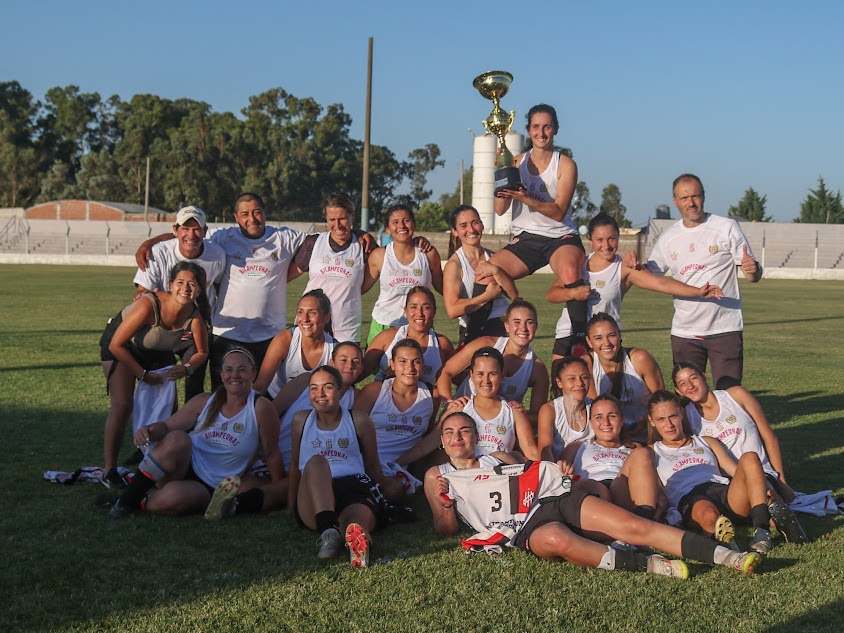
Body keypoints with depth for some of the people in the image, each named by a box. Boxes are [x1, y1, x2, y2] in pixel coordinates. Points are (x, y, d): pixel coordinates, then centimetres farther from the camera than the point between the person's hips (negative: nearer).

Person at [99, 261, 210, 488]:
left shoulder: (195, 317, -25)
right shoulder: (149, 305, -38)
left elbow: (202, 352, -6)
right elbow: (116, 344, -30)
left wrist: (186, 368, -27)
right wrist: (143, 374, -25)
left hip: (157, 354, 5)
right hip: (120, 348, -5)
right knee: (122, 404, -19)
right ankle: (109, 470, -13)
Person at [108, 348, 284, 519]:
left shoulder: (260, 408, -8)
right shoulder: (205, 402, 4)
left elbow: (271, 454, -6)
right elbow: (167, 426, 4)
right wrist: (149, 430, -18)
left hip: (214, 488, -4)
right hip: (185, 468, 4)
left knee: (171, 499, -36)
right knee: (177, 439, -30)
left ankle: (144, 503, -3)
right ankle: (127, 500, -17)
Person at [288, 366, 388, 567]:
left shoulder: (358, 421, 14)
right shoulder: (301, 420, 19)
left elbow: (373, 465, 20)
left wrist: (378, 498, 19)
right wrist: (291, 503, 29)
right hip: (312, 501, 1)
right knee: (315, 462, -35)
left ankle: (357, 535, -79)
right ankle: (328, 530, -59)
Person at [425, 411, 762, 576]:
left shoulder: (497, 458, 27)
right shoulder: (437, 477, 18)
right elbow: (447, 529, 13)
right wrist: (444, 503, -6)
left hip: (558, 497, 4)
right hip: (527, 528, -4)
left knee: (634, 526, -17)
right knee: (558, 540, -42)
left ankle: (729, 557, -24)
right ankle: (647, 565, -43)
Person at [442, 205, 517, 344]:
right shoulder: (454, 264, -7)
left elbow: (514, 295, 0)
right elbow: (452, 310, -20)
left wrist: (496, 271, -14)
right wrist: (488, 295, -12)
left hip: (503, 329, 5)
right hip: (472, 334, -5)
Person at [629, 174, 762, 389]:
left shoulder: (727, 228, -1)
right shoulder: (668, 238, 9)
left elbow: (752, 276, -2)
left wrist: (753, 270, -26)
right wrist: (633, 262, -5)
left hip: (725, 329, -3)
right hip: (683, 331, 3)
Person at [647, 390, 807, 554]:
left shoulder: (706, 442, 33)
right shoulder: (653, 452, 27)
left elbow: (739, 472, 22)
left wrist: (767, 491, 5)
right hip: (689, 500, -4)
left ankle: (761, 530, -38)